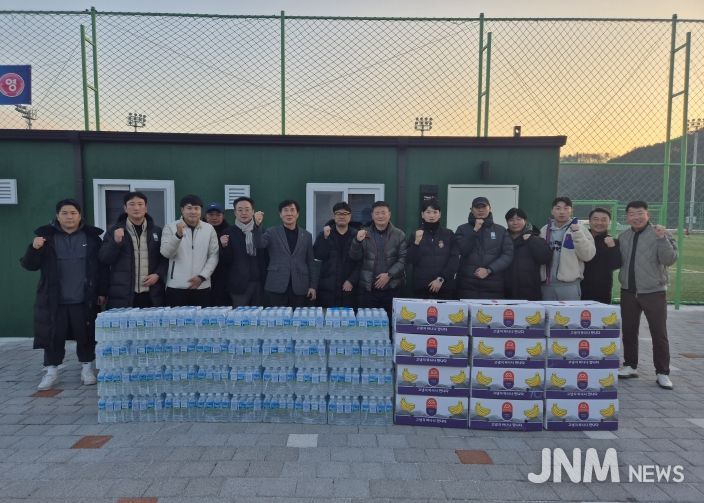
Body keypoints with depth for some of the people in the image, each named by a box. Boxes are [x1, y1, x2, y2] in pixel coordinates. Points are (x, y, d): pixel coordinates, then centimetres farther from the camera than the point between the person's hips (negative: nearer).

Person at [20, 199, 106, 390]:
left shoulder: (91, 237, 2)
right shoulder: (47, 236, 2)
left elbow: (101, 266, 5)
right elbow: (29, 265, 1)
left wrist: (102, 292, 2)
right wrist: (34, 249, -20)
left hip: (84, 300, 0)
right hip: (54, 300, 0)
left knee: (85, 335, 7)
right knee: (54, 336, 6)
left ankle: (87, 368, 23)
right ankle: (51, 371, 22)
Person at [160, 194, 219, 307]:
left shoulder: (209, 229, 5)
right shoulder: (170, 227, 1)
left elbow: (214, 255, 3)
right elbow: (166, 253, -9)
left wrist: (202, 276, -7)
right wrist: (178, 234, -24)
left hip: (202, 287, 2)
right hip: (176, 286, -1)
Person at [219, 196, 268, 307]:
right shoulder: (229, 233, 1)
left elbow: (266, 258, 10)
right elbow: (224, 261, -1)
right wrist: (224, 246, -19)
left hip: (259, 283, 2)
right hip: (239, 284, -2)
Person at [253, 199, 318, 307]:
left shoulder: (306, 235, 10)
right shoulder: (272, 232, 5)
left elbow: (310, 262, 10)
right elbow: (259, 244, -13)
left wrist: (313, 285, 5)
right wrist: (258, 225, -30)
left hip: (299, 287, 2)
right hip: (277, 286, -2)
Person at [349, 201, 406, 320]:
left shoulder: (399, 234, 3)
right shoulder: (363, 233, 6)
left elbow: (403, 259, -1)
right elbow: (354, 257, 1)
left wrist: (389, 275, -13)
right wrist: (357, 241, -17)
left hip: (392, 287, -1)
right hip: (367, 288, 1)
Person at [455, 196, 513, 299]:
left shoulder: (501, 231, 12)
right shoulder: (463, 229, 11)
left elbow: (508, 255, 3)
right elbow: (461, 250, -3)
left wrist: (489, 270, -9)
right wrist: (475, 230, -8)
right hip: (467, 285, -1)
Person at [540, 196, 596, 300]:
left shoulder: (579, 229, 1)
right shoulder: (545, 230, 11)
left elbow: (588, 255, -9)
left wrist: (577, 234, -18)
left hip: (569, 284, -3)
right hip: (547, 284, 4)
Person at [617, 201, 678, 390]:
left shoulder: (659, 234, -7)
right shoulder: (623, 236, 7)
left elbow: (670, 260, -16)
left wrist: (662, 239, -27)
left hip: (653, 292, -4)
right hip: (628, 292, 4)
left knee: (659, 334, 3)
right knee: (628, 331, 11)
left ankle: (662, 373, 13)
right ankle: (630, 366, 23)